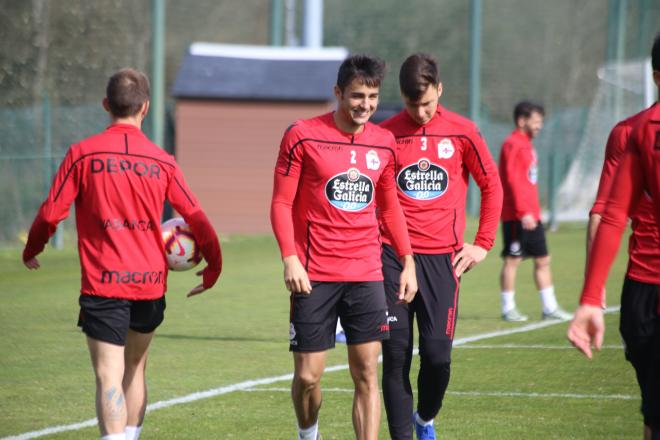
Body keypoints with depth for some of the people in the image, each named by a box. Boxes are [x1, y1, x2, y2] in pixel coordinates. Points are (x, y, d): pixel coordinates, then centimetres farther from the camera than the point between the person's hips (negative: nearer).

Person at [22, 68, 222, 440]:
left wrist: (31, 251, 16)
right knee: (135, 367, 22)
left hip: (102, 283, -3)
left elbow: (51, 214, -3)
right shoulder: (162, 162, 3)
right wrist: (214, 267, 21)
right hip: (150, 283, 3)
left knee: (109, 379, -9)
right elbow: (196, 217, 7)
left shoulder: (83, 154, -4)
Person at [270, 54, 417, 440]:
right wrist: (290, 259, -13)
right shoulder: (303, 136, -4)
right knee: (308, 376, -1)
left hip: (366, 275, 3)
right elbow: (281, 203, -3)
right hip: (314, 276, -3)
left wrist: (408, 262, 12)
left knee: (367, 375, -3)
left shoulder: (384, 143, 9)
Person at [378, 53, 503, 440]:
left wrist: (482, 244, 5)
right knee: (396, 353, -3)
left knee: (438, 353, -3)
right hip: (392, 255, 0)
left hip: (442, 258, 0)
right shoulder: (385, 134, 2)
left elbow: (492, 187, 10)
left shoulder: (462, 132, 2)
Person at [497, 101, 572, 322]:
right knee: (512, 260, -3)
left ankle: (550, 308, 14)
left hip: (531, 215, 10)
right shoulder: (513, 145, -12)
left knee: (543, 259, 10)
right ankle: (508, 309, 3)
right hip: (516, 218, -10)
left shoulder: (526, 145, 17)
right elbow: (512, 180, -19)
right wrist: (523, 212, -23)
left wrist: (533, 211, 16)